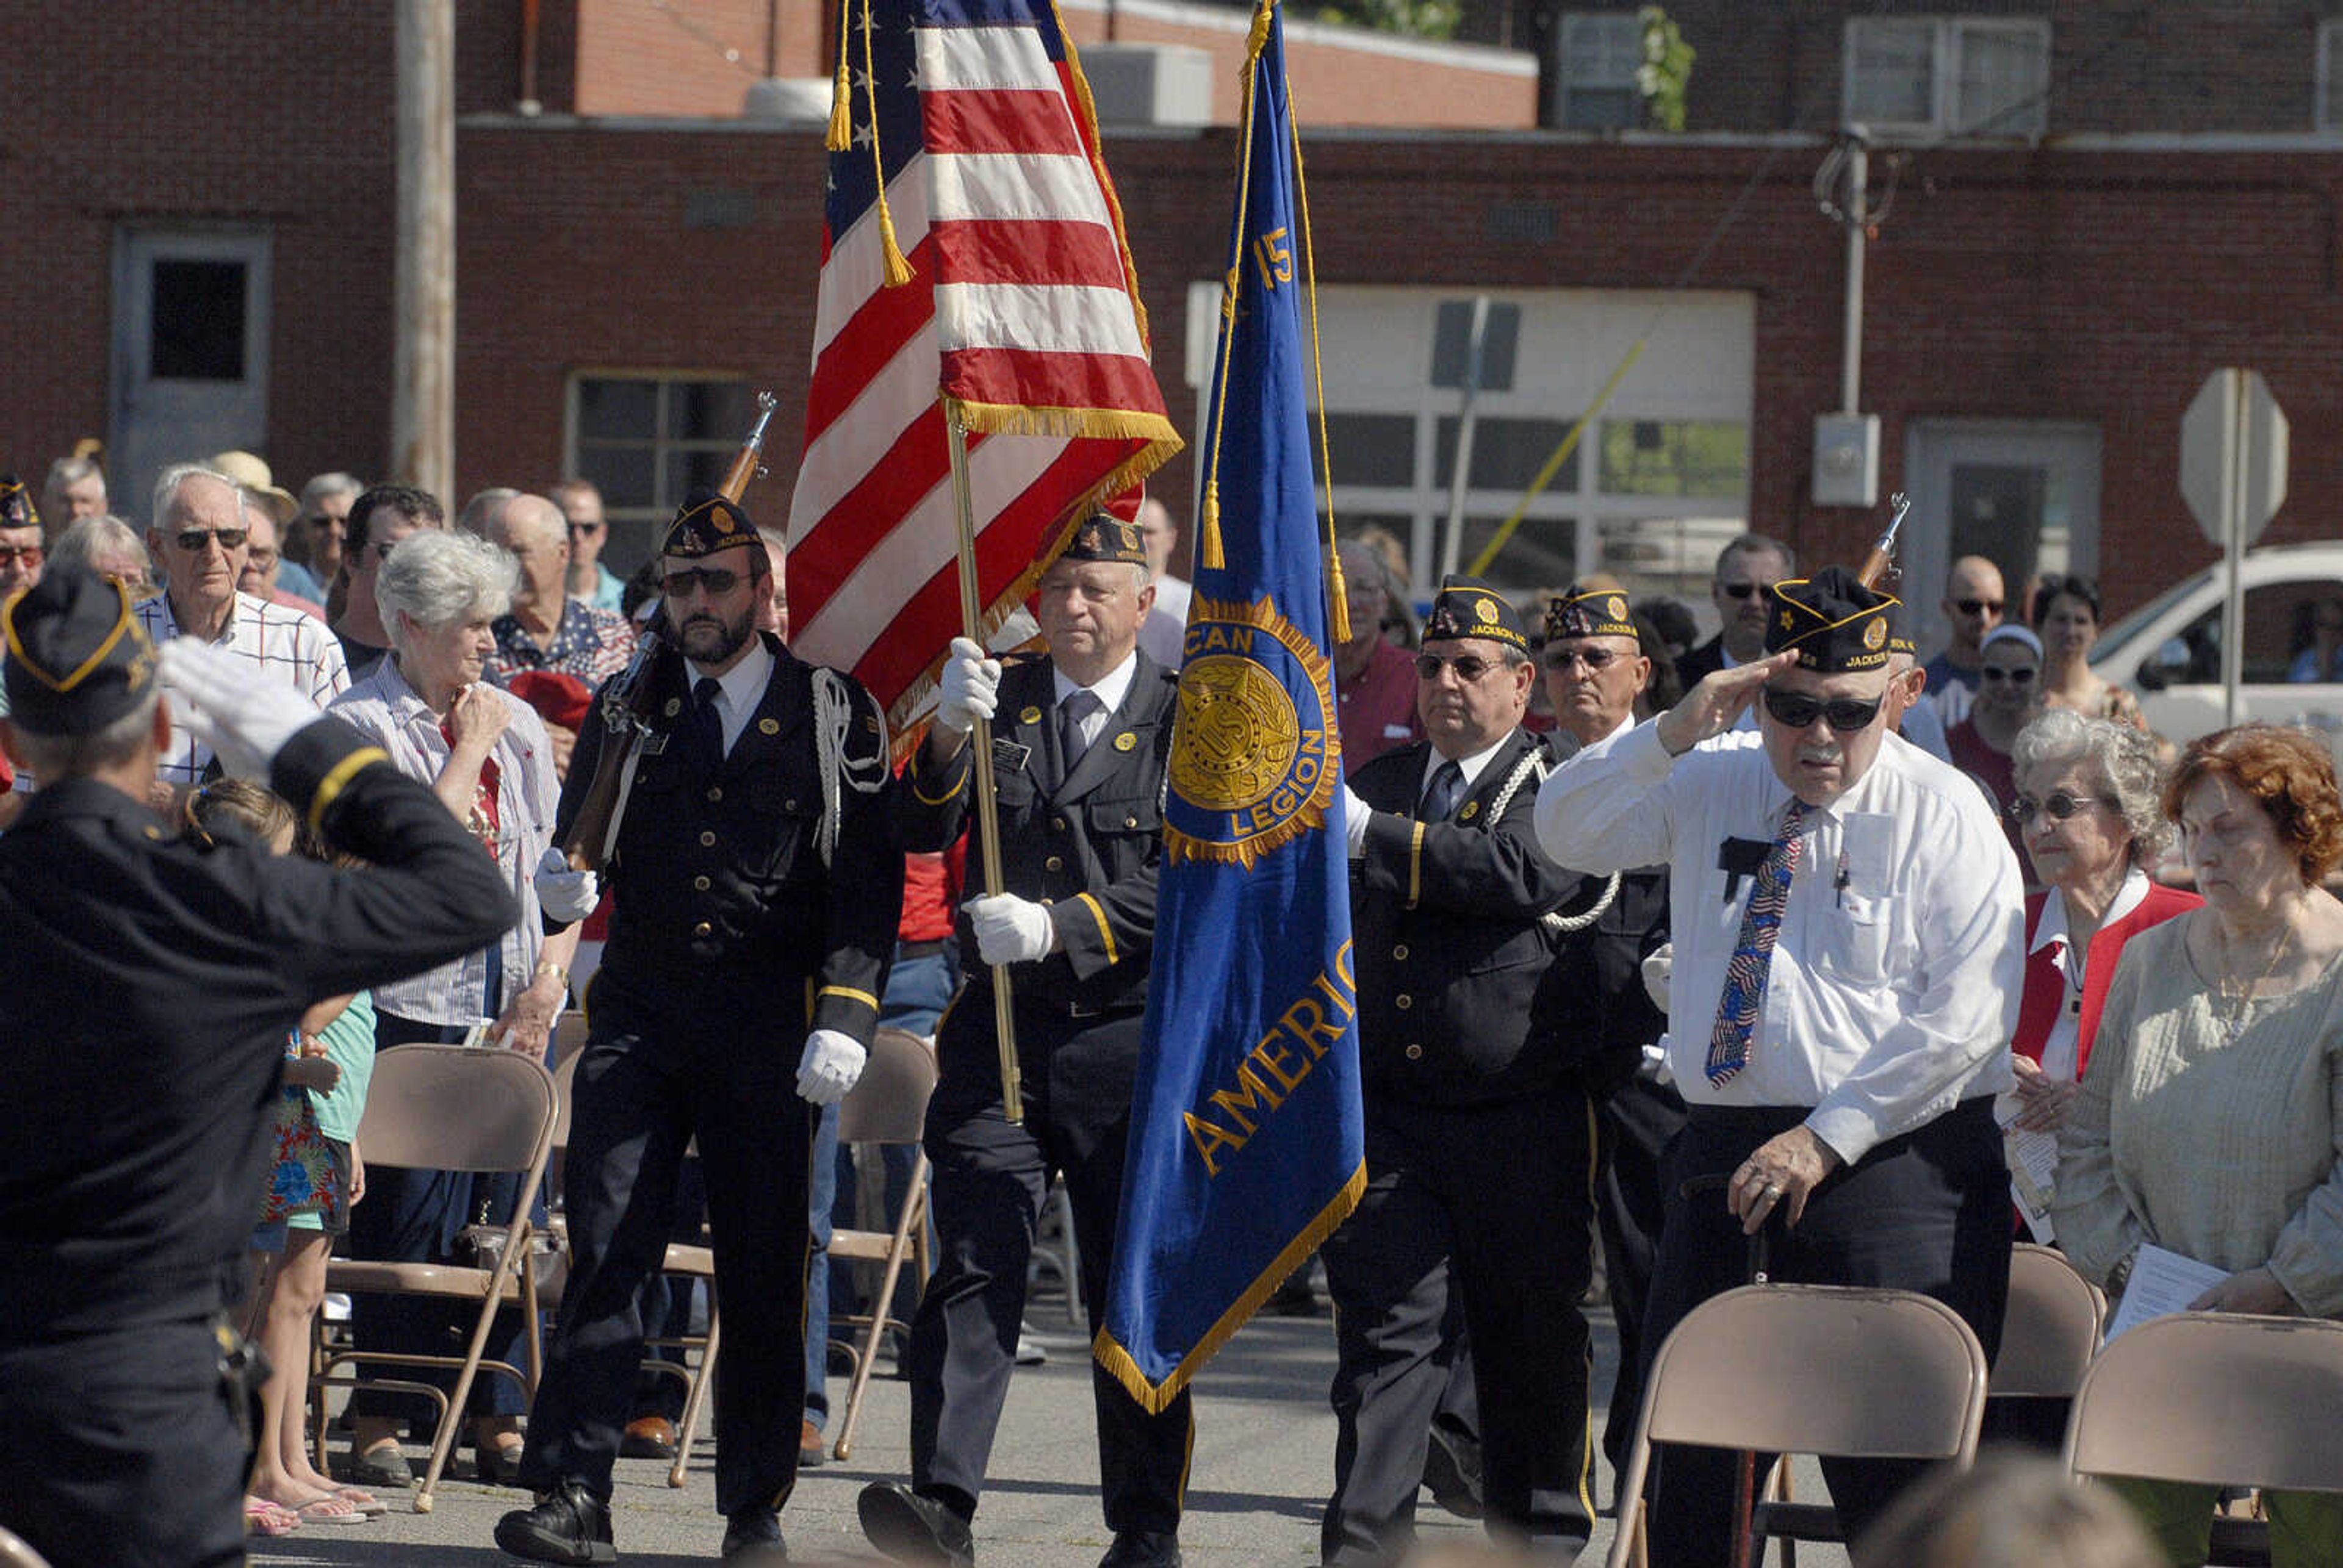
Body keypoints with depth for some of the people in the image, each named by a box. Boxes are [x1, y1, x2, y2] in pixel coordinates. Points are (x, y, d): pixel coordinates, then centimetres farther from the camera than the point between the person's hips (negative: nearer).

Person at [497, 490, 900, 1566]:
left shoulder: (834, 712, 3)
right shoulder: (631, 701, 12)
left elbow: (869, 880, 0)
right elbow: (580, 831, 19)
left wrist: (844, 1019, -11)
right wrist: (566, 878, -6)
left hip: (770, 1027, -2)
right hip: (639, 1011, 2)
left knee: (763, 1269, 3)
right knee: (604, 1250, -7)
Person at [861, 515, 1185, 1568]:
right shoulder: (1000, 703, 12)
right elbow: (921, 835, 2)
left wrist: (1058, 927, -20)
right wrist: (950, 731, -15)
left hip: (1135, 1038, -2)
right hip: (1002, 1032, 2)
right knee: (973, 1269, -11)